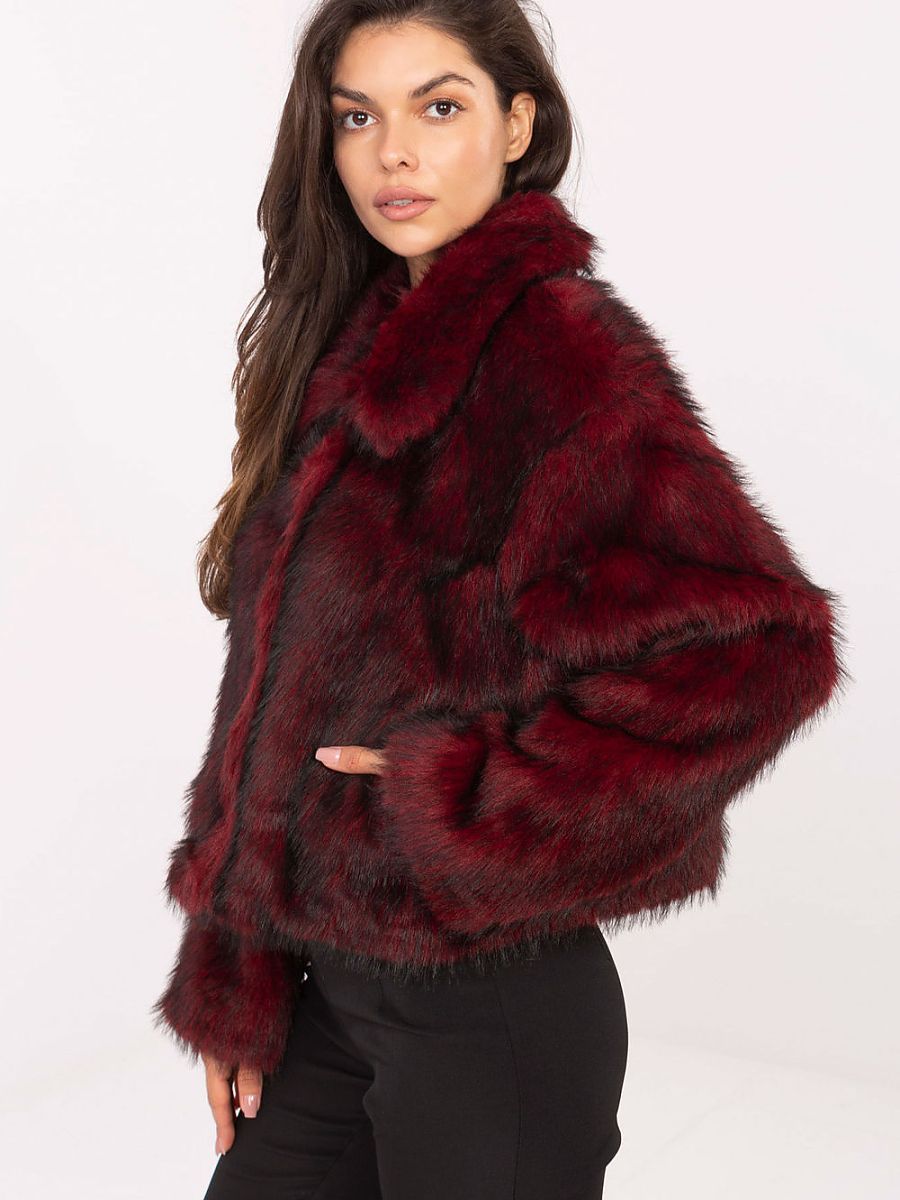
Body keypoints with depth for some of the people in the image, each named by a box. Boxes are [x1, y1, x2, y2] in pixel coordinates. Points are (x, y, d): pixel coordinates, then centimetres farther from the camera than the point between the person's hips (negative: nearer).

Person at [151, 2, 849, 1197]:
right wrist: (231, 984, 6)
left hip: (486, 999, -6)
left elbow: (756, 641, -29)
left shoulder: (555, 342, -15)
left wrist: (465, 803, -20)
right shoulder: (355, 349, 8)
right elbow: (283, 694, 9)